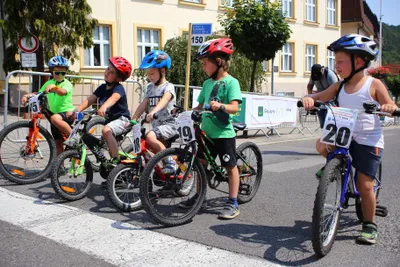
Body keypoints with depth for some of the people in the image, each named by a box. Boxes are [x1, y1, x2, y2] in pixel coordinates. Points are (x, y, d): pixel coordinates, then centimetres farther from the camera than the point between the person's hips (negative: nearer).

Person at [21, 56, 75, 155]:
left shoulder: (67, 84, -8)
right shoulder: (49, 83, 11)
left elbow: (62, 92, -30)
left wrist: (54, 87, -49)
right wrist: (26, 96, -10)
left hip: (67, 112, -6)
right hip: (55, 113, 6)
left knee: (55, 118, -39)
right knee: (58, 143, 6)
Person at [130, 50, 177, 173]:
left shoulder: (168, 87, -7)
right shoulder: (150, 87, 14)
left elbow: (164, 99, -28)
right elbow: (143, 104, 7)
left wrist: (153, 112, -46)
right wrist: (133, 119, -5)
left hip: (168, 124, -8)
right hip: (156, 125, 8)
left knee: (150, 137, -31)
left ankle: (171, 162, -19)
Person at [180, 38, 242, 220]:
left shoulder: (231, 82, -10)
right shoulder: (208, 83, 11)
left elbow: (234, 108, -21)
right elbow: (200, 106, 16)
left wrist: (221, 106, -38)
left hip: (224, 133, -7)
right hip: (206, 132, 7)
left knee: (230, 167, 1)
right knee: (201, 163, 12)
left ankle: (233, 203, 7)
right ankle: (198, 196, 27)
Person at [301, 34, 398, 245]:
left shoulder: (374, 85, -6)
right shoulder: (339, 86, 5)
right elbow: (320, 96, 3)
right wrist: (309, 99, -20)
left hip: (369, 141, -4)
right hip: (345, 137, 4)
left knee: (365, 185, -4)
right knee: (322, 146, -24)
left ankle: (369, 226, 15)